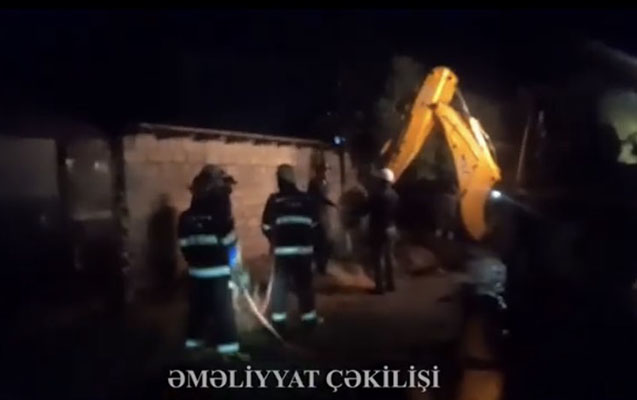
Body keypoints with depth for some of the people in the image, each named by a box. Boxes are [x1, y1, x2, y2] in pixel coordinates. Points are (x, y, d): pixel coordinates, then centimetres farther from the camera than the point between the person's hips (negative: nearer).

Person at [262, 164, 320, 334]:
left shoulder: (274, 200, -4)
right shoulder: (306, 199, 3)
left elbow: (267, 227, 0)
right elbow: (315, 225, 9)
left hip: (282, 250, -2)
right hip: (304, 249, 2)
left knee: (280, 285, 5)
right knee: (304, 285, 13)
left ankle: (279, 321, 3)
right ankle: (309, 319, 18)